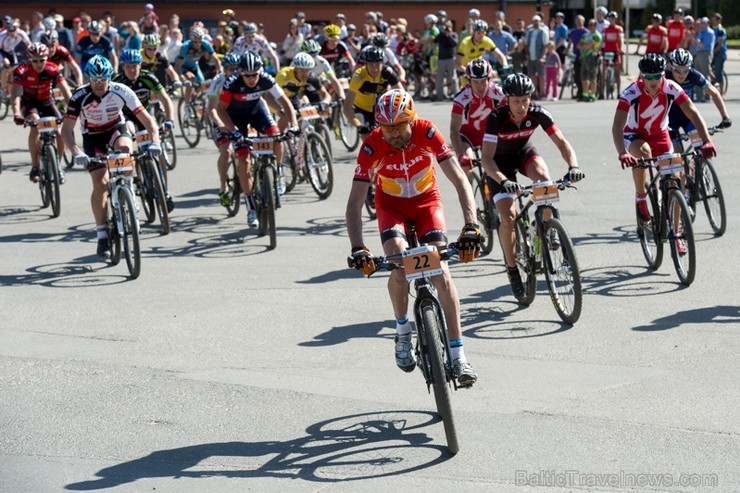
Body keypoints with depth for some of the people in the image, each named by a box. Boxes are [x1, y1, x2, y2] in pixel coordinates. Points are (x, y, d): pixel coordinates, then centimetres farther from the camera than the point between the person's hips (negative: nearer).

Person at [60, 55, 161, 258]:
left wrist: (155, 142, -40)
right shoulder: (80, 96, -26)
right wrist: (76, 152, -46)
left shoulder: (121, 91, -25)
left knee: (126, 149, -34)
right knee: (100, 183, -13)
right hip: (92, 136, 0)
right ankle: (102, 236, -3)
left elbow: (147, 119, -24)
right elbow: (66, 128, -29)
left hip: (116, 128, 1)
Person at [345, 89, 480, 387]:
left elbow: (459, 181, -29)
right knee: (398, 264, -27)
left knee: (441, 273, -15)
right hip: (391, 205, 0)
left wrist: (471, 226, -42)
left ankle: (458, 356, -11)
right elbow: (355, 204, -27)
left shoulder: (426, 133, -27)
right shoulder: (372, 146, -27)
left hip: (427, 201, 0)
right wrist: (358, 249, -40)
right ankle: (403, 333, -1)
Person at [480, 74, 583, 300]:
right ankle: (512, 269, 2)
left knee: (544, 178, -33)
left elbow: (562, 143, -23)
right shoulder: (497, 118, -32)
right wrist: (503, 181, -54)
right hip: (501, 160, -2)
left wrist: (573, 166, -43)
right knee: (508, 217, -16)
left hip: (524, 152, 2)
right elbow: (486, 158, -37)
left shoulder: (537, 113, -24)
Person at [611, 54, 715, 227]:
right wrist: (622, 153, -58)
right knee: (644, 152, -38)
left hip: (659, 135, 3)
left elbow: (693, 113, -25)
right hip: (634, 135, -3)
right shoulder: (631, 93, -32)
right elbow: (617, 126, -40)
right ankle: (640, 199, -18)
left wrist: (706, 141, -40)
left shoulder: (671, 89, -24)